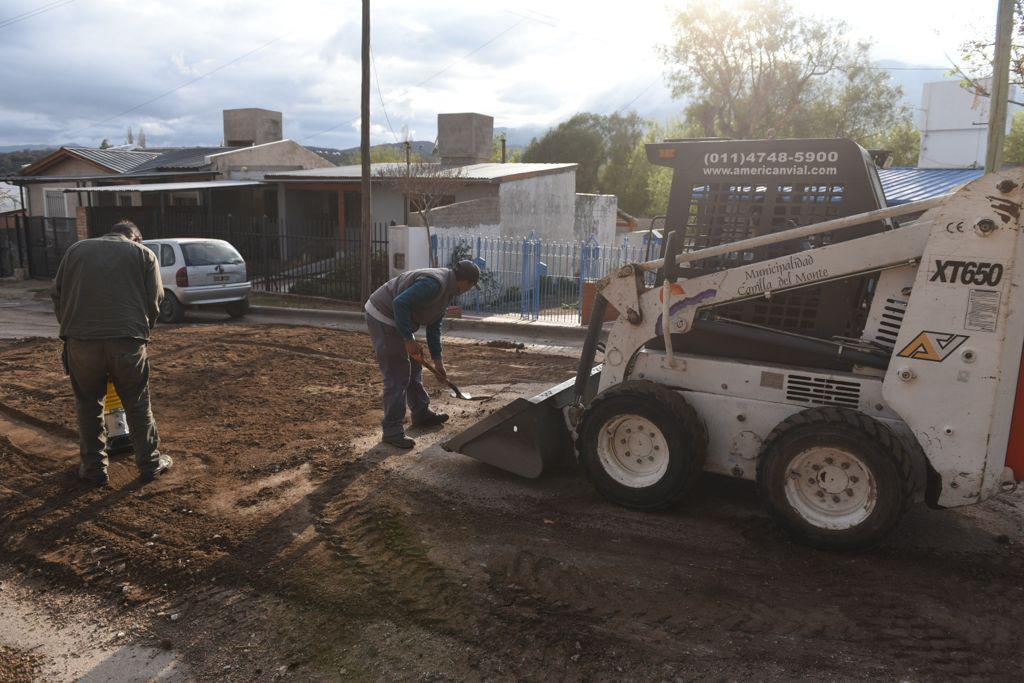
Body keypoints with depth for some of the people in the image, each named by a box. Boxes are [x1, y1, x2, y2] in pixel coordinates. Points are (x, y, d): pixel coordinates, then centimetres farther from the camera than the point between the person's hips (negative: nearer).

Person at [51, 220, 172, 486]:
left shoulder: (76, 249, 18)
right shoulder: (144, 254, 11)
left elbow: (57, 295, 17)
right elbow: (153, 302, 6)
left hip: (81, 341, 2)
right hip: (128, 341, -1)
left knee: (88, 406, 15)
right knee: (138, 405, 11)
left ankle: (94, 469, 22)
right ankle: (150, 464, 20)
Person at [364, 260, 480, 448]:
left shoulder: (448, 289, 10)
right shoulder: (434, 284, -24)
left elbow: (433, 327, 17)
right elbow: (400, 303, -32)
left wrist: (437, 360, 17)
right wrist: (409, 339, -26)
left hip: (397, 320, 11)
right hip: (382, 318, -11)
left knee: (414, 368, 19)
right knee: (398, 375, -9)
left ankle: (422, 414, 34)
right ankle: (392, 431, -1)